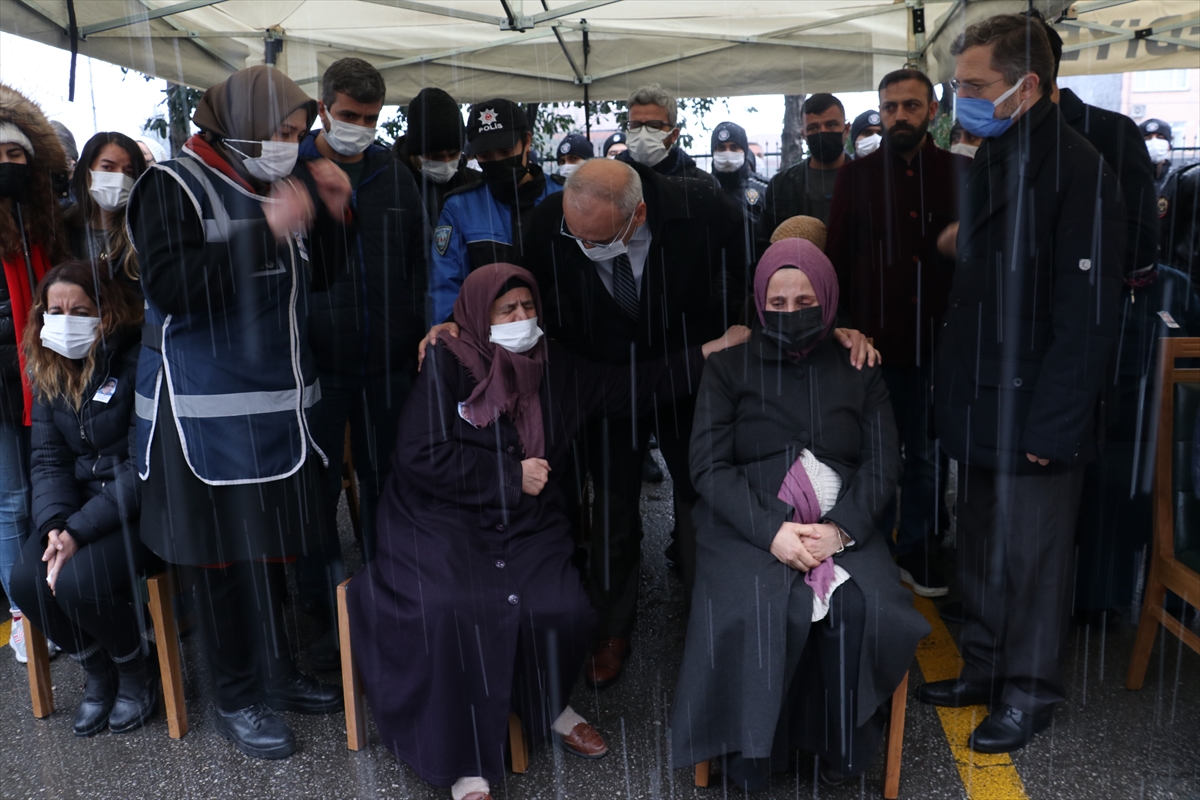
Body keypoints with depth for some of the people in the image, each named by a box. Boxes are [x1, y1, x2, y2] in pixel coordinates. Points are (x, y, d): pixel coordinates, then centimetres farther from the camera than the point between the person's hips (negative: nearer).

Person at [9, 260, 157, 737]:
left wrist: (81, 529, -23)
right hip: (79, 506, 7)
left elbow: (145, 464, -19)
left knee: (79, 581, -26)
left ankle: (137, 672, 6)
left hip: (142, 504, -6)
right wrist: (54, 524, -15)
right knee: (26, 581, -15)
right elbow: (48, 459, 4)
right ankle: (98, 673, 13)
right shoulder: (48, 373, 7)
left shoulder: (136, 362, -15)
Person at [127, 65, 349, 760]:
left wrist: (332, 212, 2)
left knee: (270, 544, 15)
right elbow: (171, 290, -21)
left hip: (279, 400, 6)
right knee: (223, 553, 3)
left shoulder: (283, 184, 12)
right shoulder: (175, 186, -7)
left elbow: (314, 279, 17)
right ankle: (237, 700, 19)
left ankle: (277, 672, 31)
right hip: (209, 406, -6)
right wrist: (265, 232, -25)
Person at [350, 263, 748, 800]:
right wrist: (510, 473, -9)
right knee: (452, 611, -31)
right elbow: (420, 456, -11)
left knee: (564, 610, -22)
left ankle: (548, 706, 14)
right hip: (443, 521, -3)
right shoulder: (447, 363, -5)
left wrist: (709, 352, 9)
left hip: (527, 526, 4)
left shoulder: (556, 367, 8)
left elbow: (633, 387, 13)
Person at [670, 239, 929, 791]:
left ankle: (843, 748, -4)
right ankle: (752, 758, -8)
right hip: (749, 528, -1)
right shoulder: (728, 369, 8)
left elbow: (883, 464, 6)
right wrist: (772, 531, -16)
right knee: (759, 616, -30)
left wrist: (840, 528, -14)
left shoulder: (859, 372, 13)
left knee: (862, 610, -27)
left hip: (842, 528, 2)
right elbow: (709, 466, -1)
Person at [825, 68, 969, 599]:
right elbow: (836, 258, 4)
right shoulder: (856, 176, 4)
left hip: (938, 340, 1)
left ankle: (915, 553, 26)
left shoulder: (960, 171, 5)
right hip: (877, 339, -1)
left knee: (926, 454, 11)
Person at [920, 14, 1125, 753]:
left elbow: (1087, 317, -20)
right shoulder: (994, 159, 10)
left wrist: (1049, 426, -20)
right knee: (983, 550, 18)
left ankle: (1028, 693, 26)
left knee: (1031, 559, 7)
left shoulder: (1077, 172, -17)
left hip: (1037, 415, -8)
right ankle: (986, 668, 36)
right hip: (983, 408, 8)